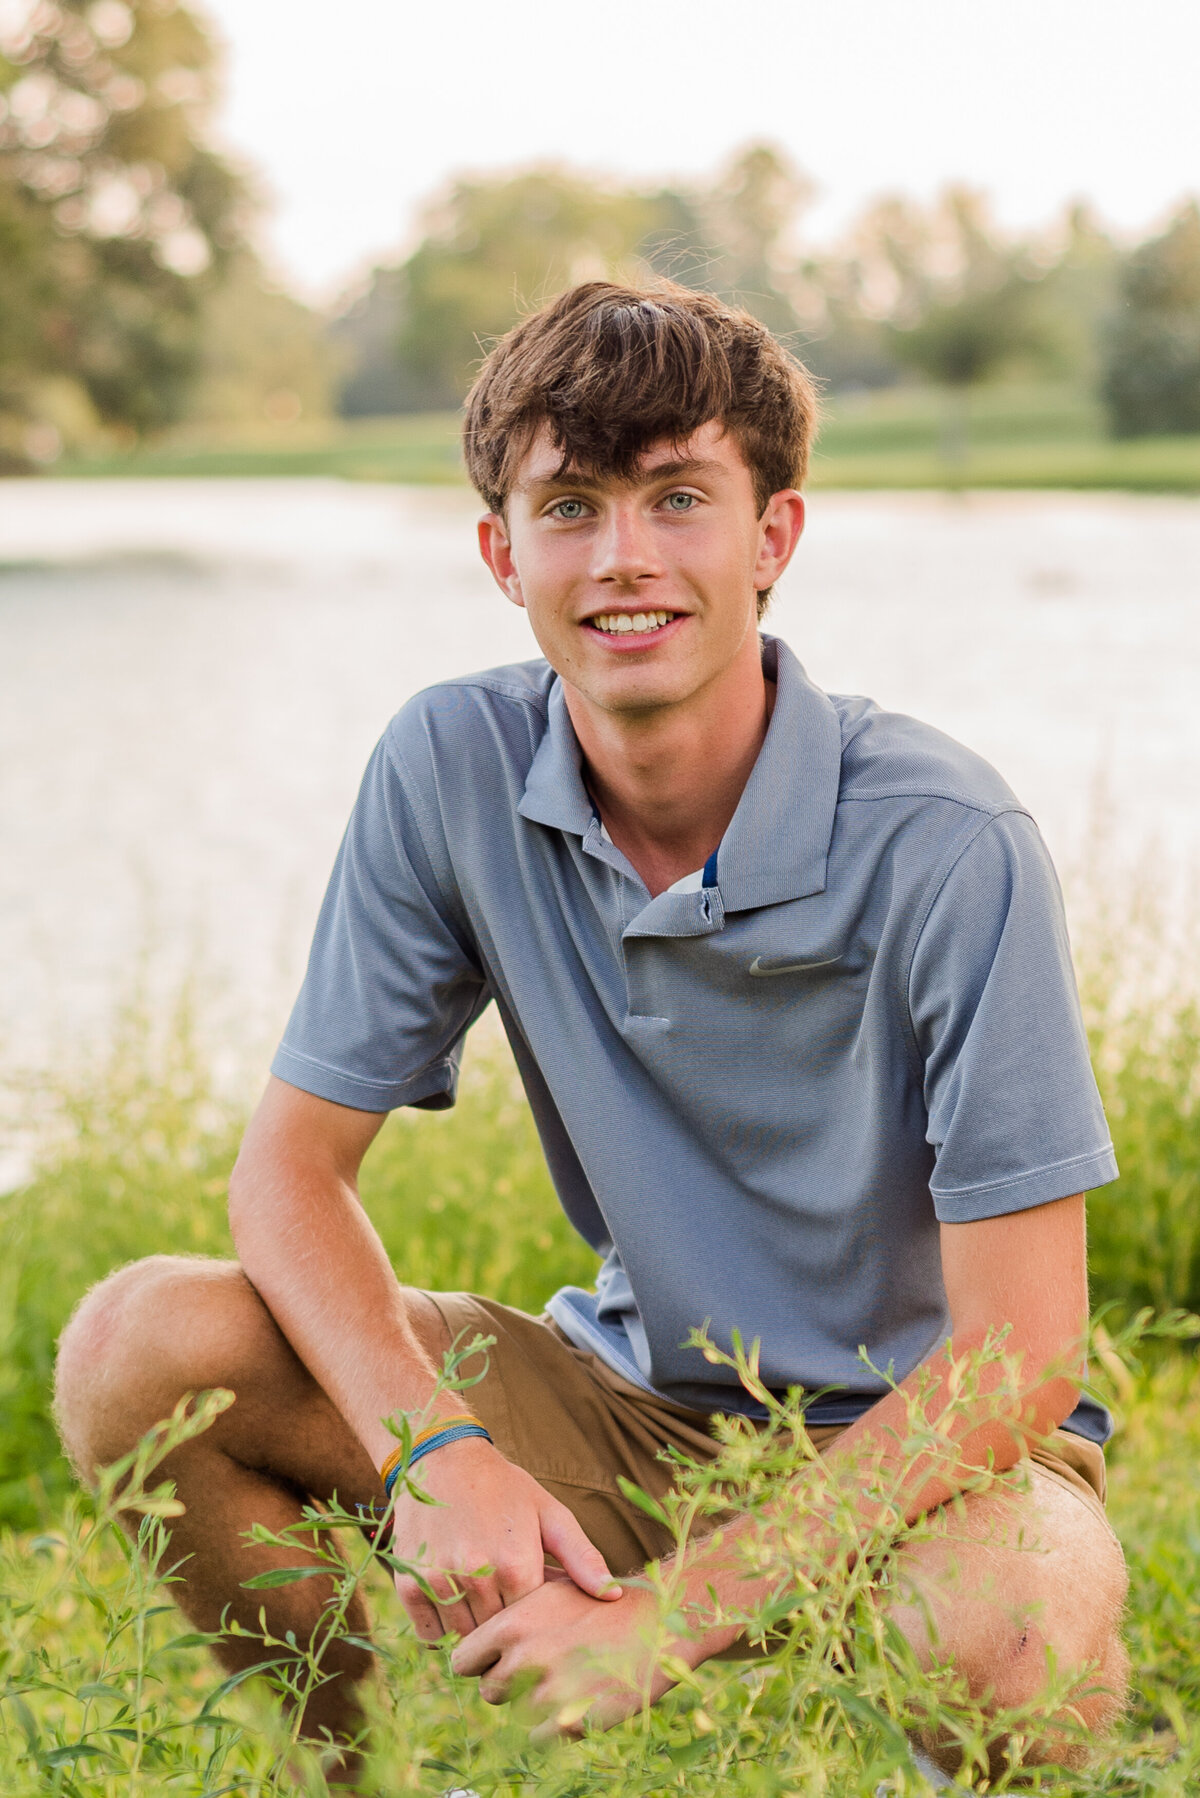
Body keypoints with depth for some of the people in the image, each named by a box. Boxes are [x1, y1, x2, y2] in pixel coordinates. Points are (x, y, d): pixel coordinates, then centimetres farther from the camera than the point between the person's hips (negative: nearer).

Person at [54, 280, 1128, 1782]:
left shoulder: (948, 850, -23)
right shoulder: (452, 770, -11)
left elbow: (1023, 1354, -23)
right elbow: (292, 1161, -6)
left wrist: (675, 1608, -27)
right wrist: (438, 1454, -25)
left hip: (913, 1440, -3)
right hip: (631, 1398, 4)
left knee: (1021, 1632, -38)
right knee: (137, 1345, -15)